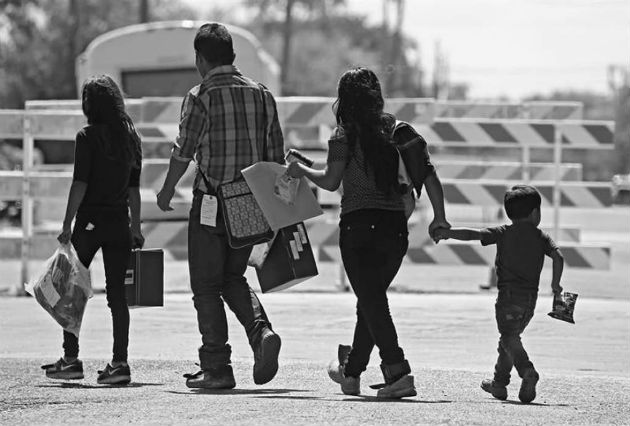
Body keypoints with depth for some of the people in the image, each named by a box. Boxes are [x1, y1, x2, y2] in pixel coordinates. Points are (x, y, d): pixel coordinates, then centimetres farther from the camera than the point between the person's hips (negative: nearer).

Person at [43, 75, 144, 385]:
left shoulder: (88, 137, -9)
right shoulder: (131, 137, 7)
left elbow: (80, 185, -12)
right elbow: (134, 188, 11)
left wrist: (67, 226, -8)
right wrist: (136, 227, 16)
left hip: (90, 221, -5)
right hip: (120, 223, 5)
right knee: (117, 292, 4)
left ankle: (71, 359, 6)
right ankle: (119, 362, -1)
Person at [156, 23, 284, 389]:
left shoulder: (202, 97, -9)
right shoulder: (262, 94, 7)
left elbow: (184, 152, -10)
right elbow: (276, 155, 8)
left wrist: (167, 191, 5)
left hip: (212, 202, -5)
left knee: (207, 286, 5)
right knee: (233, 277, 20)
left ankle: (217, 369, 3)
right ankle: (262, 332, -5)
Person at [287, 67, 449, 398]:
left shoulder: (345, 134, -3)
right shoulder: (401, 131, 9)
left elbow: (331, 181, -9)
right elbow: (429, 174, 3)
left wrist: (302, 172, 8)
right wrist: (439, 217, 4)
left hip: (359, 225, -5)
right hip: (396, 227, 5)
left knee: (372, 301, -8)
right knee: (371, 299, 18)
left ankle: (398, 372, -24)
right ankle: (351, 372, 30)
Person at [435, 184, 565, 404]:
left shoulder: (504, 232, 3)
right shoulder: (541, 237, 9)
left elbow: (473, 234, -5)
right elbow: (558, 256, -5)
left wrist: (448, 232, 3)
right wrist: (555, 286, -1)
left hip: (509, 293, -4)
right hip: (531, 297, 4)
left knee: (510, 338, -11)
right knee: (509, 337, 20)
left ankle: (528, 372, -35)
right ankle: (499, 382, 26)